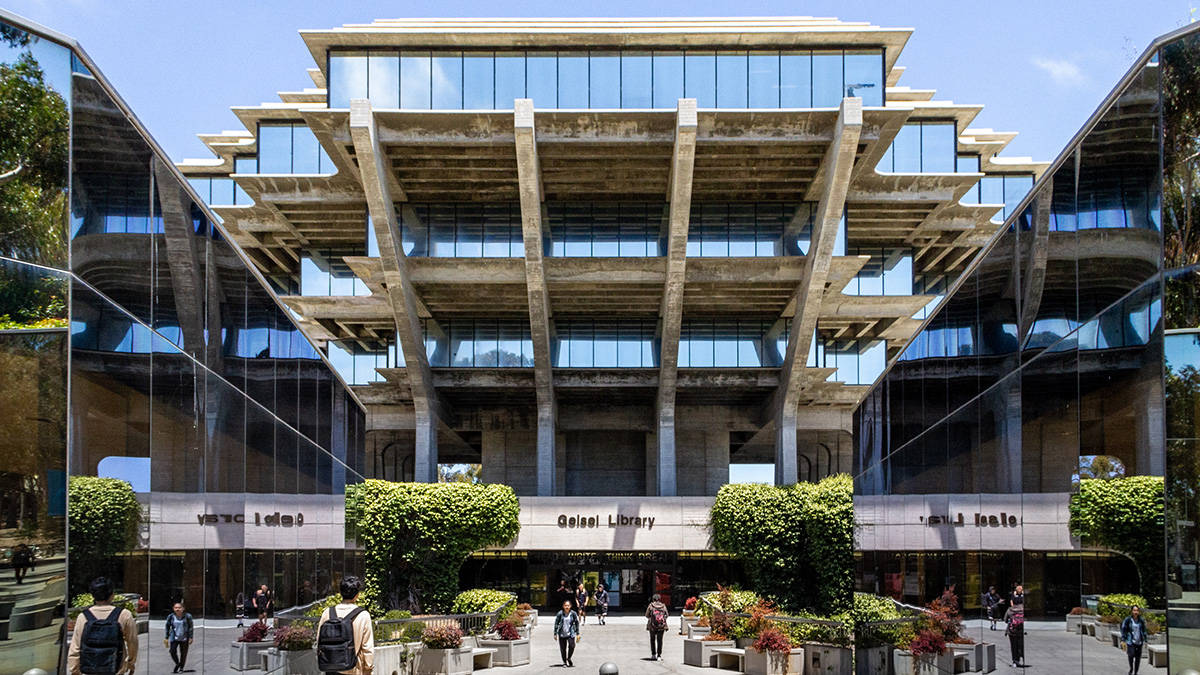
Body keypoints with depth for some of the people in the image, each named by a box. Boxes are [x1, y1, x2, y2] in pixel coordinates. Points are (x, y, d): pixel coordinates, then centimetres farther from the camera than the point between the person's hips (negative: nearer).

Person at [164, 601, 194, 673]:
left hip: (184, 638, -1)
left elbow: (190, 627, -2)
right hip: (174, 638, 1)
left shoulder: (187, 616, -8)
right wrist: (166, 638, 5)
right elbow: (168, 627, 6)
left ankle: (181, 668, 20)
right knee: (173, 652, -11)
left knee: (183, 654, 3)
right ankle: (177, 664, 16)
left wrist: (191, 638, -5)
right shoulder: (170, 617, -3)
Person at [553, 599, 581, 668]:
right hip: (562, 634, 0)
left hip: (570, 633, 0)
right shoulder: (560, 614, -7)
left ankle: (569, 658, 12)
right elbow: (556, 623, 1)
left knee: (572, 646, -15)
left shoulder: (573, 613, -3)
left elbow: (577, 623, 5)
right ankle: (565, 662, 22)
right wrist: (555, 634, 1)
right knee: (563, 649, 4)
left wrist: (577, 634, 5)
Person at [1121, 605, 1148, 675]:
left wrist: (1145, 640, 12)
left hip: (1139, 642, 3)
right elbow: (1123, 630, -1)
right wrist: (1123, 640, -5)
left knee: (1138, 658, 2)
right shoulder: (1128, 620, -4)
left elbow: (1144, 631, 16)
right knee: (1131, 655, -18)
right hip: (1130, 641, -3)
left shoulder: (1141, 621, 6)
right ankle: (1131, 669, 7)